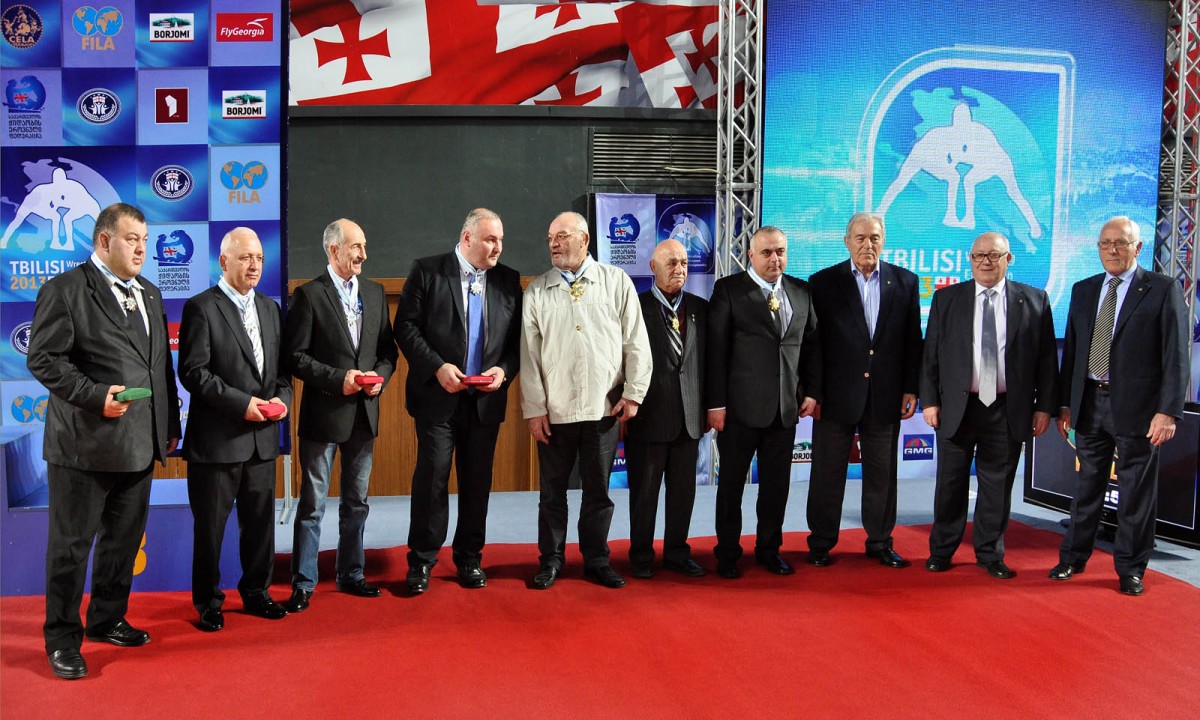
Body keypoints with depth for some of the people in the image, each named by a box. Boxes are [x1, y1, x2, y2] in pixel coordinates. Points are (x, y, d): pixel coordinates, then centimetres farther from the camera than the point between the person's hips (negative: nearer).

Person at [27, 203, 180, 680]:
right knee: (71, 545, 5)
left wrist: (170, 425, 15)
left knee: (124, 539, 17)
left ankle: (107, 620, 34)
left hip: (141, 443, 7)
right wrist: (94, 396, -23)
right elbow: (44, 359, -12)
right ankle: (62, 640, 19)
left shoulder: (149, 294, 14)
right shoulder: (65, 290, -7)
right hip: (84, 444, -7)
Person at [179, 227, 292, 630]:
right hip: (217, 437, -6)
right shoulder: (201, 308, -7)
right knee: (210, 525, 6)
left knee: (260, 521, 14)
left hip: (263, 436, 6)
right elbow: (193, 371, -13)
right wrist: (240, 403, -19)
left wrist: (282, 397, -3)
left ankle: (256, 591, 29)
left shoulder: (270, 308, 13)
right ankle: (207, 601, 21)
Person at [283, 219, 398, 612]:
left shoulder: (375, 292, 9)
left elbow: (388, 348, 13)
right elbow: (295, 355, -11)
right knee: (312, 504, 2)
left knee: (356, 502, 15)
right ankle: (303, 584, 12)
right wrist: (338, 379, -18)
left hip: (364, 413, 6)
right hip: (323, 414, -5)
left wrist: (379, 376, -6)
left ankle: (351, 574, 28)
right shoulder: (309, 294, -7)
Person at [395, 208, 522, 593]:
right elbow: (406, 326, -4)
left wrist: (504, 369, -7)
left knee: (477, 481, 9)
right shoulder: (427, 271, -2)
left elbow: (517, 338, 10)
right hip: (438, 395, -3)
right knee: (432, 476, -2)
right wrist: (437, 367, -14)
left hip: (486, 399, 3)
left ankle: (470, 558, 23)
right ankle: (421, 560, 11)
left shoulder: (508, 280, 7)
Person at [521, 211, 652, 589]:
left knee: (598, 490, 10)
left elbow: (636, 341, 2)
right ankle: (551, 559, 24)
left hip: (604, 407, 0)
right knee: (553, 490, 10)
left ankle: (596, 560, 23)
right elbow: (529, 353, 2)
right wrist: (534, 408, -2)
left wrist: (633, 393, -3)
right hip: (554, 410, 1)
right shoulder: (537, 290, 4)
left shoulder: (616, 282, 3)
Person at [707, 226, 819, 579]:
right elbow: (716, 349, -7)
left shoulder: (801, 291, 9)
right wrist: (716, 403, -11)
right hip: (741, 406, -4)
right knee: (732, 483, 7)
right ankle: (728, 553, 21)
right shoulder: (728, 289, -4)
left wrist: (811, 391, 7)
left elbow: (812, 344, 14)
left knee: (777, 484, 12)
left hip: (786, 406, 4)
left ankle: (769, 549, 28)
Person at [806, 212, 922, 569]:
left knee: (882, 473, 11)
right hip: (836, 393, -2)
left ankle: (880, 541, 25)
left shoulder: (905, 282, 5)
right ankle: (821, 544, 18)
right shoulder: (823, 282, -2)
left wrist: (911, 389, 2)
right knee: (828, 472, 6)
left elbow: (912, 339, 6)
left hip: (885, 396, 2)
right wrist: (812, 391, -8)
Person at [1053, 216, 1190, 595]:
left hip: (1136, 407, -4)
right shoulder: (1083, 290, 11)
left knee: (1136, 492, 5)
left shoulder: (1164, 290, -3)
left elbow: (1176, 355, -7)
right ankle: (1073, 557, 26)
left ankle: (1130, 568, 19)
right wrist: (1065, 403, 8)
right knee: (1087, 486, 14)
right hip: (1090, 403, 4)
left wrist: (1168, 410, -14)